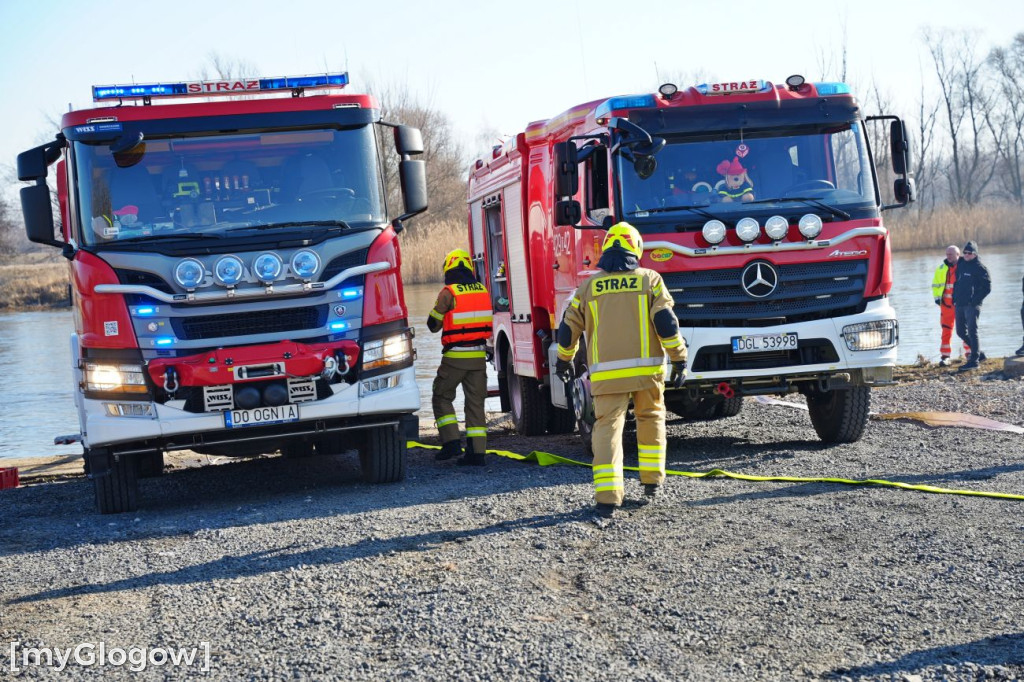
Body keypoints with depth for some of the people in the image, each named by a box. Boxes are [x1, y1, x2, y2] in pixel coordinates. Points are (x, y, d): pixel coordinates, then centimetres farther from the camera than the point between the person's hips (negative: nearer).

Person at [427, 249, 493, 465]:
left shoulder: (448, 293, -11)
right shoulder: (482, 290, 6)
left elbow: (433, 325, -4)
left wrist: (440, 308, 13)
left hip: (455, 357, -5)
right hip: (479, 355, 5)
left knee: (442, 397, 10)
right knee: (476, 402, 8)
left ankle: (451, 441, -3)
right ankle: (476, 451, 4)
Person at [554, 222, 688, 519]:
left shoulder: (589, 286, 7)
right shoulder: (649, 280, 2)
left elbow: (569, 327, 12)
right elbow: (666, 322, -6)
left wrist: (564, 360, 28)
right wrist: (679, 358, 0)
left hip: (606, 372, 0)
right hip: (647, 368, 0)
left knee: (608, 427, -2)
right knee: (651, 419, 20)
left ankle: (607, 497, -12)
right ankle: (652, 480, 26)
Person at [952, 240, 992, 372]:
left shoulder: (980, 268, -7)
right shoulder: (960, 264, 13)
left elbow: (987, 287, -9)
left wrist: (975, 300, -14)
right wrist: (955, 299, 12)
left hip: (972, 305, -8)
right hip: (959, 305, 8)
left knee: (972, 332, -9)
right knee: (961, 332, 11)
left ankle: (974, 360, -7)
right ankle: (978, 353, 26)